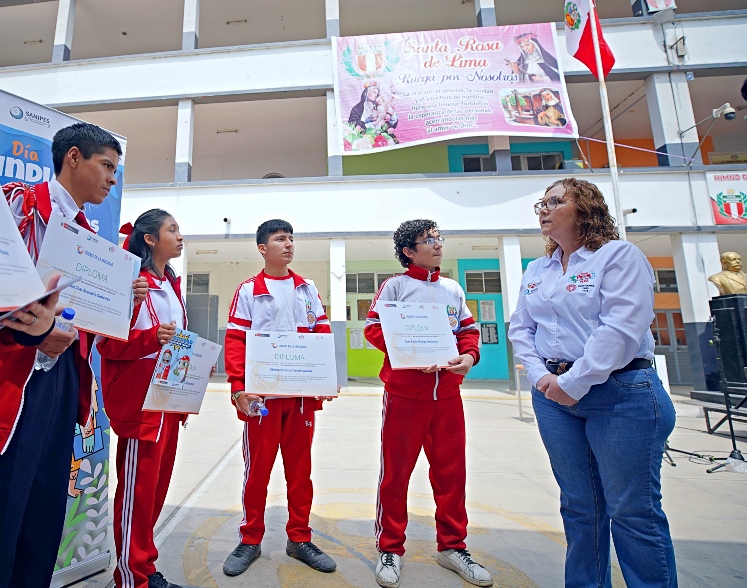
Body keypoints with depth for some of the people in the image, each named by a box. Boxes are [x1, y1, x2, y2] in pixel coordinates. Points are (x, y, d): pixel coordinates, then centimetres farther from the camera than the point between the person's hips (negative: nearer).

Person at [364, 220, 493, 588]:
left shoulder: (453, 289, 13)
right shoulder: (395, 285, 0)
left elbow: (468, 329, 14)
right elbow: (373, 327, -7)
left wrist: (469, 354, -7)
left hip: (447, 393, 5)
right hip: (404, 392, -4)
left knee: (451, 471, 13)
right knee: (396, 472, 6)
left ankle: (452, 547, 33)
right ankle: (389, 550, 26)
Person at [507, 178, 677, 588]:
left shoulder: (618, 255, -5)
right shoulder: (536, 271, 14)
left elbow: (622, 328, -16)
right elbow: (520, 328, 10)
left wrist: (574, 382, -17)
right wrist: (540, 375, -5)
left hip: (620, 394, -5)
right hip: (553, 396, 6)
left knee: (633, 511, 4)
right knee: (579, 507, 16)